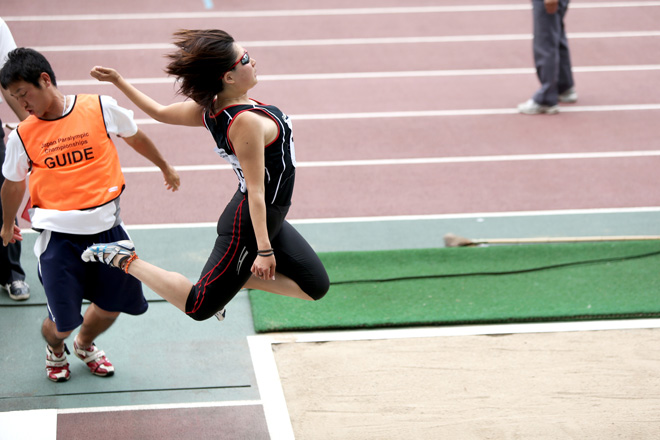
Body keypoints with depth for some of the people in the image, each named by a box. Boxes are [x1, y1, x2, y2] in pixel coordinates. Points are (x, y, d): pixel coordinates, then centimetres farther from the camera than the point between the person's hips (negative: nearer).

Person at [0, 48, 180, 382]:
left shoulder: (101, 108, -5)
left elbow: (135, 137, 14)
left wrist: (165, 168, 29)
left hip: (106, 226, 2)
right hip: (58, 235, -2)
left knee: (113, 304, 13)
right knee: (62, 323, -3)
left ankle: (85, 344, 46)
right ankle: (55, 350, 34)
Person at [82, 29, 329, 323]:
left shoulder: (211, 108, -4)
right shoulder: (247, 122, -29)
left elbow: (159, 112, 7)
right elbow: (255, 192, -27)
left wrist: (118, 80, 20)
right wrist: (264, 250, -24)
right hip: (249, 224, -9)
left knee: (316, 286, 13)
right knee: (199, 307, 1)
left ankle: (238, 280, 17)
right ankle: (125, 259, 7)